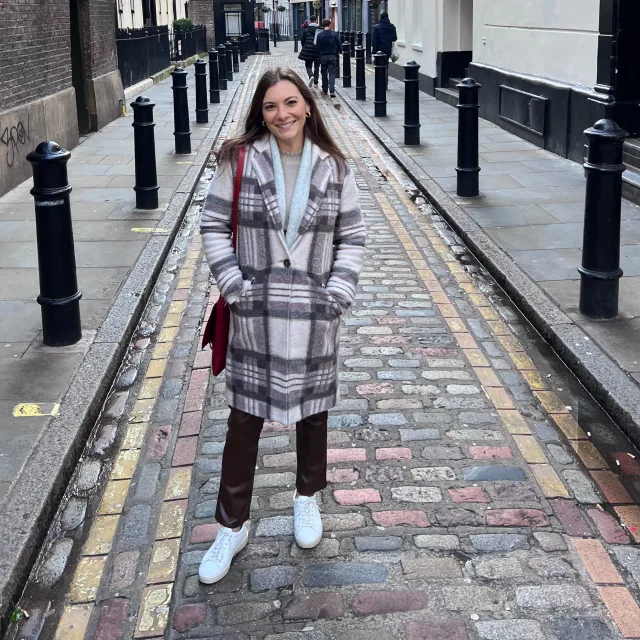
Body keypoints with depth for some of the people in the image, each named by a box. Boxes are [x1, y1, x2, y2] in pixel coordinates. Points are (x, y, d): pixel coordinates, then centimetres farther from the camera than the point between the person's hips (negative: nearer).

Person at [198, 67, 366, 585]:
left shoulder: (333, 167, -1)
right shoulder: (240, 160, -5)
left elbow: (352, 237, 3)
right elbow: (214, 226, -2)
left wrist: (338, 294, -7)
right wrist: (235, 286, -11)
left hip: (314, 314, 1)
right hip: (255, 314, -1)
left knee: (313, 410, 16)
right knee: (245, 418, 5)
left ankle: (307, 499, 40)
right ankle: (233, 526, 21)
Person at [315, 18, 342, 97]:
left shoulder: (319, 35, -5)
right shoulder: (334, 34, -5)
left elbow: (317, 47, -2)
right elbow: (339, 45, 0)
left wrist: (319, 55, 9)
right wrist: (338, 52, 17)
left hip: (323, 56, 1)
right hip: (332, 56, 0)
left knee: (324, 73, 14)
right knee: (332, 73, -2)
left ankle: (325, 89, 24)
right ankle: (332, 91, -15)